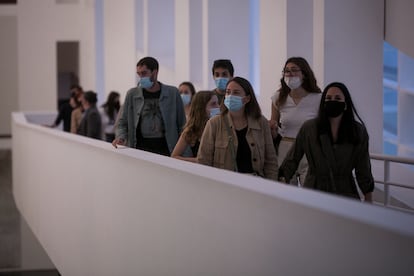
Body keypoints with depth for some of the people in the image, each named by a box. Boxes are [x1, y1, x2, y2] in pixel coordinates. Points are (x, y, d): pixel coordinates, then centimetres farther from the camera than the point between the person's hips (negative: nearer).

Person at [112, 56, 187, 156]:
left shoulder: (172, 93, 4)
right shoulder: (132, 94, 7)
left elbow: (181, 125, 8)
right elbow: (122, 123, 13)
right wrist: (121, 137, -7)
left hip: (165, 148, -1)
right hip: (140, 147, 1)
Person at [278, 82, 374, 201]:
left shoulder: (358, 131, 3)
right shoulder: (308, 128, 0)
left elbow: (363, 169, 7)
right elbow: (292, 159, 6)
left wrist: (368, 199, 7)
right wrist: (282, 179, -5)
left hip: (345, 192, 1)